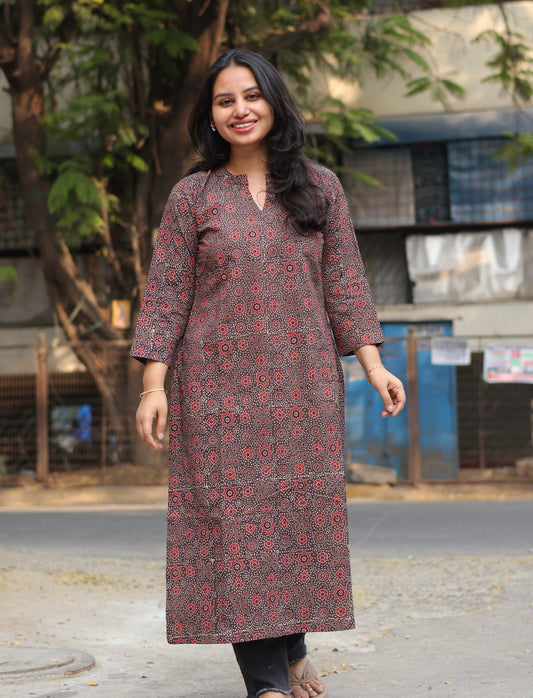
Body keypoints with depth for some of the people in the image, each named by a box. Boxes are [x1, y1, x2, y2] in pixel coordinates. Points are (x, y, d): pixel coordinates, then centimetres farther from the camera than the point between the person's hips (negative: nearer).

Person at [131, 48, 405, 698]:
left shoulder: (319, 187, 8)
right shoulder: (192, 196, 3)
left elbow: (344, 283, 7)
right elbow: (165, 294, 2)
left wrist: (371, 363, -2)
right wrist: (153, 384, -6)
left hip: (303, 383, 2)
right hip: (219, 383, -2)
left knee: (302, 510, 5)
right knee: (235, 516, -5)